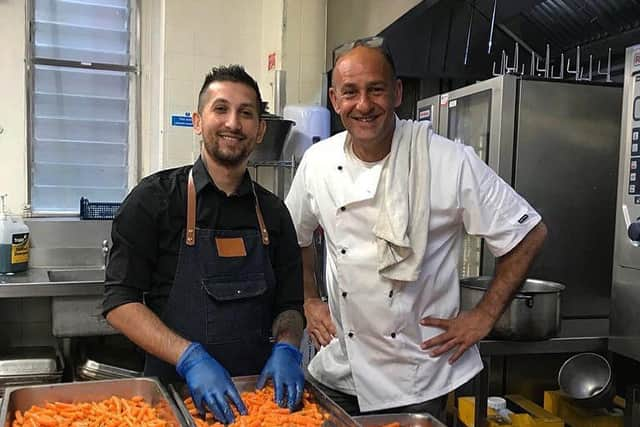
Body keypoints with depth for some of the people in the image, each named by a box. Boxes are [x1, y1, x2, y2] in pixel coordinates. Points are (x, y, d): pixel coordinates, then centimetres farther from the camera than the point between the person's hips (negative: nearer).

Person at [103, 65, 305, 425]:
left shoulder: (273, 212, 3)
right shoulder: (156, 198, -7)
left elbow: (289, 305, 9)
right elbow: (120, 302, -10)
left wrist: (286, 349, -11)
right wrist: (191, 358, -21)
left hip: (258, 390, 3)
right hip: (174, 387, -3)